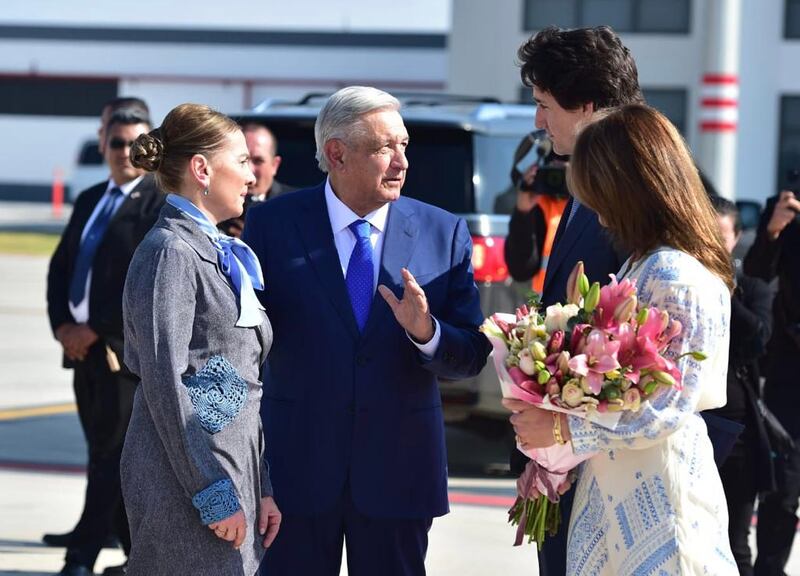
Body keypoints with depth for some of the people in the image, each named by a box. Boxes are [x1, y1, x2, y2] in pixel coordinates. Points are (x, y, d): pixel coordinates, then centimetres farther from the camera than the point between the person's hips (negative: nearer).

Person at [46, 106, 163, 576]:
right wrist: (62, 324, 0)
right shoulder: (90, 201, 17)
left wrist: (95, 329, -15)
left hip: (126, 348, -7)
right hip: (84, 345, 8)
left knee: (112, 455, -6)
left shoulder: (163, 203, -6)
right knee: (103, 452, 10)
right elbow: (61, 266, 17)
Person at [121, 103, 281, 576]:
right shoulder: (170, 252, -11)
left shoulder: (221, 253, 17)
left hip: (236, 473, 9)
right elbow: (164, 383, -17)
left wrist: (262, 488, 12)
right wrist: (215, 494, -17)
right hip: (187, 484, -9)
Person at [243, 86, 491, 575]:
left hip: (397, 474, 1)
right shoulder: (273, 224, -1)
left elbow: (473, 356, -1)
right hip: (296, 466, -1)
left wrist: (426, 332, -21)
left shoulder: (444, 234, 2)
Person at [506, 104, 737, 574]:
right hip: (621, 481, 9)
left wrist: (562, 428, -16)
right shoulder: (648, 264, 10)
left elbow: (667, 410, -21)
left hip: (654, 490, -9)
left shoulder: (675, 276, -19)